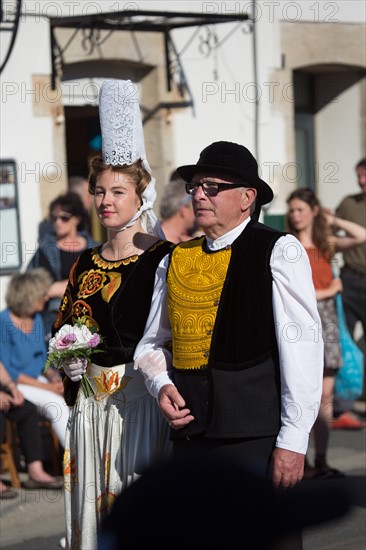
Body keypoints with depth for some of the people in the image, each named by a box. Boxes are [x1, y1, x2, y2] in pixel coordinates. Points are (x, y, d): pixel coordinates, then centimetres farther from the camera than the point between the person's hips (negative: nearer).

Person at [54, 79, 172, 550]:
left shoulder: (163, 259, -6)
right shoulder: (86, 264, 14)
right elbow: (63, 331, 19)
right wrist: (69, 360, -1)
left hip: (138, 397, -6)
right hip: (89, 399, 6)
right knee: (91, 495, 7)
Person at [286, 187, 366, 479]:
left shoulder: (327, 244, 11)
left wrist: (334, 221, 6)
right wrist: (329, 291, -4)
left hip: (326, 321, 4)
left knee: (325, 395, 3)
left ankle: (321, 461, 8)